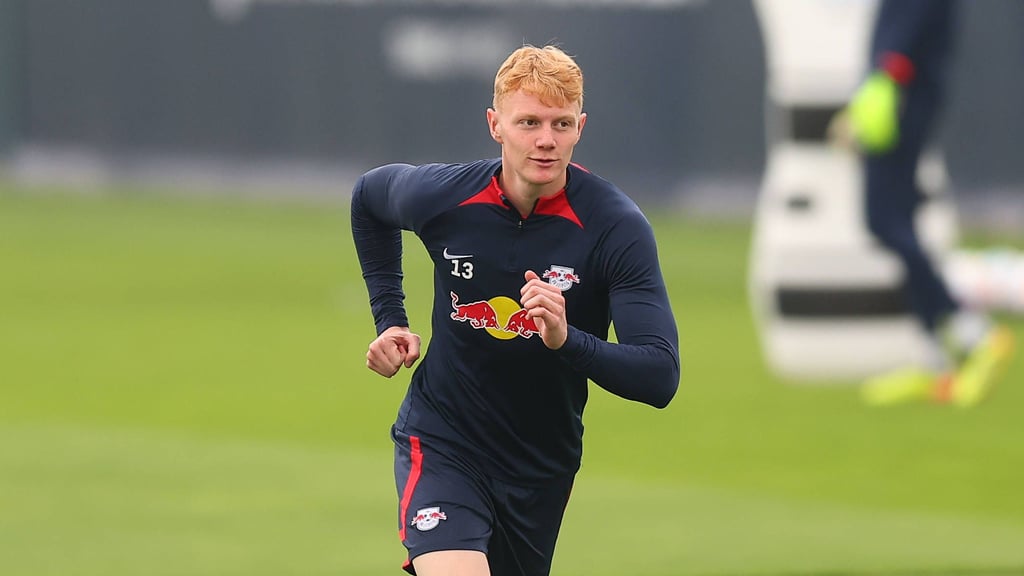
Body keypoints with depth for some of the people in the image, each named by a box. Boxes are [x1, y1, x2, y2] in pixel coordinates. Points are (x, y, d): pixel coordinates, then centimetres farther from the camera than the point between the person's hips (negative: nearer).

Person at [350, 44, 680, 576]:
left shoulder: (616, 227, -19)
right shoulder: (440, 196, -13)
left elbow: (660, 378, -25)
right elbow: (368, 195, 14)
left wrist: (567, 340, -42)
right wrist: (389, 317, 7)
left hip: (543, 466, 2)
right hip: (440, 443, -2)